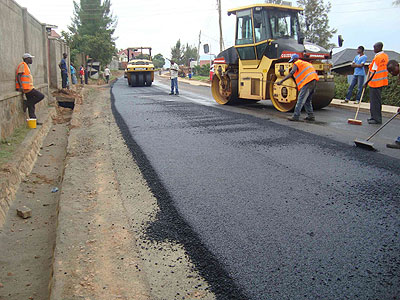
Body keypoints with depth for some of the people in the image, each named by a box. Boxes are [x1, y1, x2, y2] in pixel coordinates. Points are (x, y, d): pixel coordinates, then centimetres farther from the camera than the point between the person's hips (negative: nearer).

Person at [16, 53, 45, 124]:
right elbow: (18, 76, -16)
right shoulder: (22, 65, -8)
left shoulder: (26, 66, 22)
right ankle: (26, 103, -5)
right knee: (41, 96, -12)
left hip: (28, 88, 10)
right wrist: (20, 86, -25)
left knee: (31, 105, 8)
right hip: (26, 88, -10)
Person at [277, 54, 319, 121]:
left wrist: (281, 81, -18)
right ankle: (311, 116, 15)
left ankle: (296, 116, -10)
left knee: (300, 99, -8)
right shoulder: (305, 63, 30)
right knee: (308, 100, 16)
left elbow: (291, 73, -13)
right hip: (314, 81, 9)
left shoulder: (297, 63, 3)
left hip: (307, 82, -9)